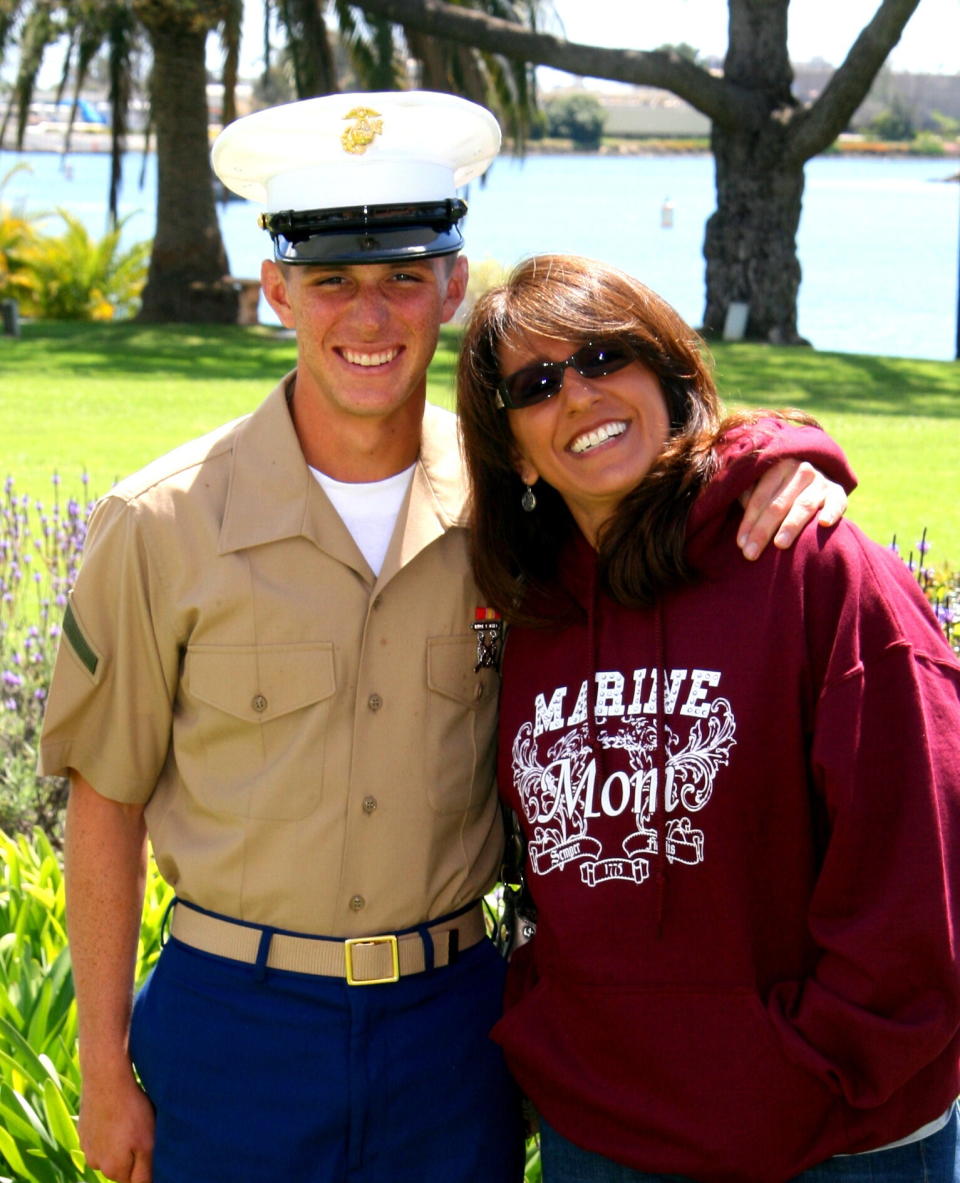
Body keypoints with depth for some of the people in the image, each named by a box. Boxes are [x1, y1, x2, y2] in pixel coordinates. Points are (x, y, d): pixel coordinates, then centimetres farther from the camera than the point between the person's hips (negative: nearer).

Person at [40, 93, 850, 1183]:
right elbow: (107, 802, -2)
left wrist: (783, 457, -12)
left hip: (452, 1014, 2)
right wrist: (106, 1069, -1)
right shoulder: (164, 526, -8)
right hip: (234, 1022, -1)